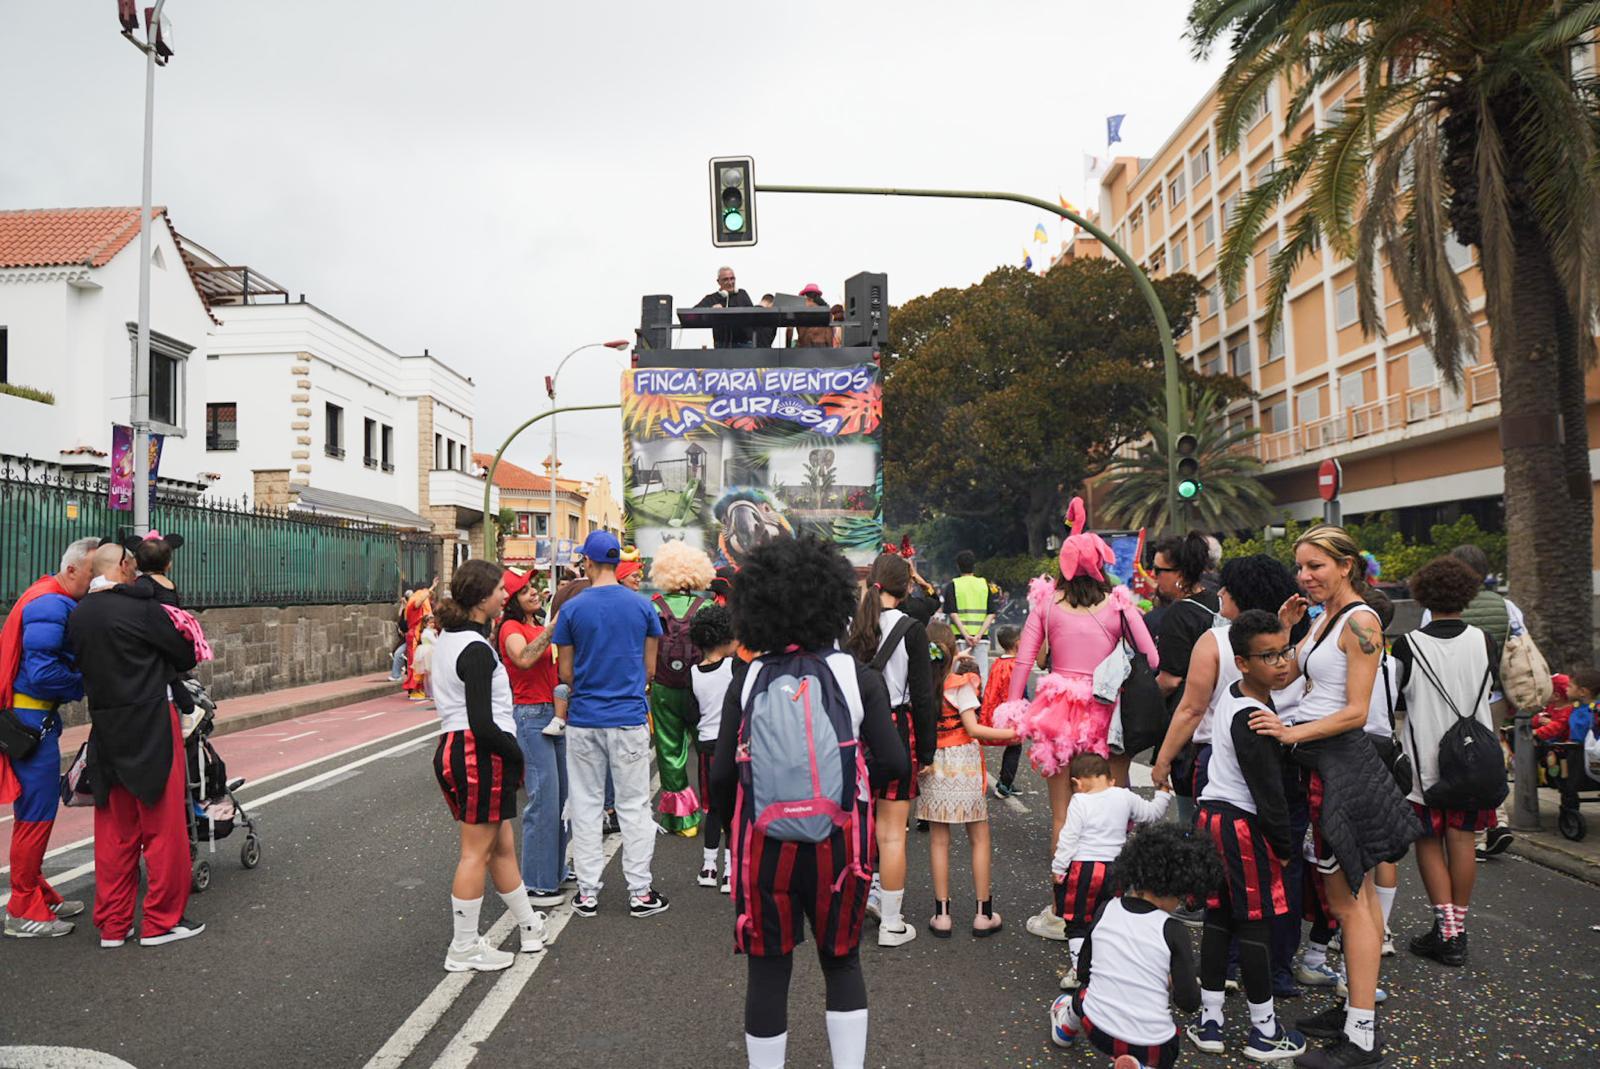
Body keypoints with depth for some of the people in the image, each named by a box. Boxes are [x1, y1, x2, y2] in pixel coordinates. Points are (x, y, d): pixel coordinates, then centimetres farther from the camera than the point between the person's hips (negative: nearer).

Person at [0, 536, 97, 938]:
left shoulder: (53, 601, 13)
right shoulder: (50, 605, -19)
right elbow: (43, 673, -26)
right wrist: (86, 684, -12)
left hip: (35, 718, 10)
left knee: (36, 812, 19)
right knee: (36, 815, -2)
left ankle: (38, 894, 31)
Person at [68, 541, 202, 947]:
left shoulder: (77, 616, 6)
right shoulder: (141, 608, -14)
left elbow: (84, 666, 16)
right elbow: (186, 656, -5)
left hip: (106, 730, 7)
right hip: (151, 727, -7)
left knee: (114, 830, 13)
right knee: (164, 826, 3)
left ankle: (113, 924, 20)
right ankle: (162, 921, 10)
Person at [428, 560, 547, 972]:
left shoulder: (449, 639, 12)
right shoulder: (475, 650, -18)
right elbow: (481, 724, -21)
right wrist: (517, 753, -8)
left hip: (453, 749, 10)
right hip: (479, 754, -10)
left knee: (502, 845, 17)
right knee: (477, 852, 0)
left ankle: (529, 926, 29)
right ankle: (463, 951, 11)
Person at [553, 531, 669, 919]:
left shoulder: (572, 609, -4)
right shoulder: (642, 606, -2)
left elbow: (566, 672, 1)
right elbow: (649, 668, 5)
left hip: (584, 719, 0)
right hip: (630, 718, 0)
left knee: (585, 805, 10)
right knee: (634, 806, 7)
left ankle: (587, 892, 16)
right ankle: (640, 892, 12)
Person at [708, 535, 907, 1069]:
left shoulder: (748, 679, -6)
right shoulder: (857, 676, -8)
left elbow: (722, 773, -9)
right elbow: (893, 764, -14)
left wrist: (728, 823, 9)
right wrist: (854, 774, 6)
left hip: (764, 844, 0)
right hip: (837, 843, 0)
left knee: (768, 968, 13)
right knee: (842, 961, 20)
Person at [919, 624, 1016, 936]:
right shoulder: (960, 681, -11)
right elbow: (972, 728, -13)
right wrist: (1011, 733, -6)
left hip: (931, 764, 3)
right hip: (963, 762, -3)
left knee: (938, 840, 10)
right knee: (979, 838, 10)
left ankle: (942, 914, 13)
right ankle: (983, 913, 14)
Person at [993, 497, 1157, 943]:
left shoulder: (1047, 600, -1)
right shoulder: (1118, 602, -1)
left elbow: (1023, 659, -1)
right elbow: (1152, 659, -4)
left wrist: (1012, 709, 5)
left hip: (1060, 712, 0)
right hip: (1109, 713, 0)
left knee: (1062, 812, 8)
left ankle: (1062, 911, 14)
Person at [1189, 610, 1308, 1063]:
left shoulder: (1234, 696, 8)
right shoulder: (1253, 717, -22)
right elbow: (1268, 789, -18)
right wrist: (1285, 845, -9)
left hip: (1213, 811, 9)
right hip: (1242, 825, -9)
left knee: (1218, 917, 14)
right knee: (1256, 923, 3)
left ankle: (1210, 1020, 22)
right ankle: (1264, 1031, 15)